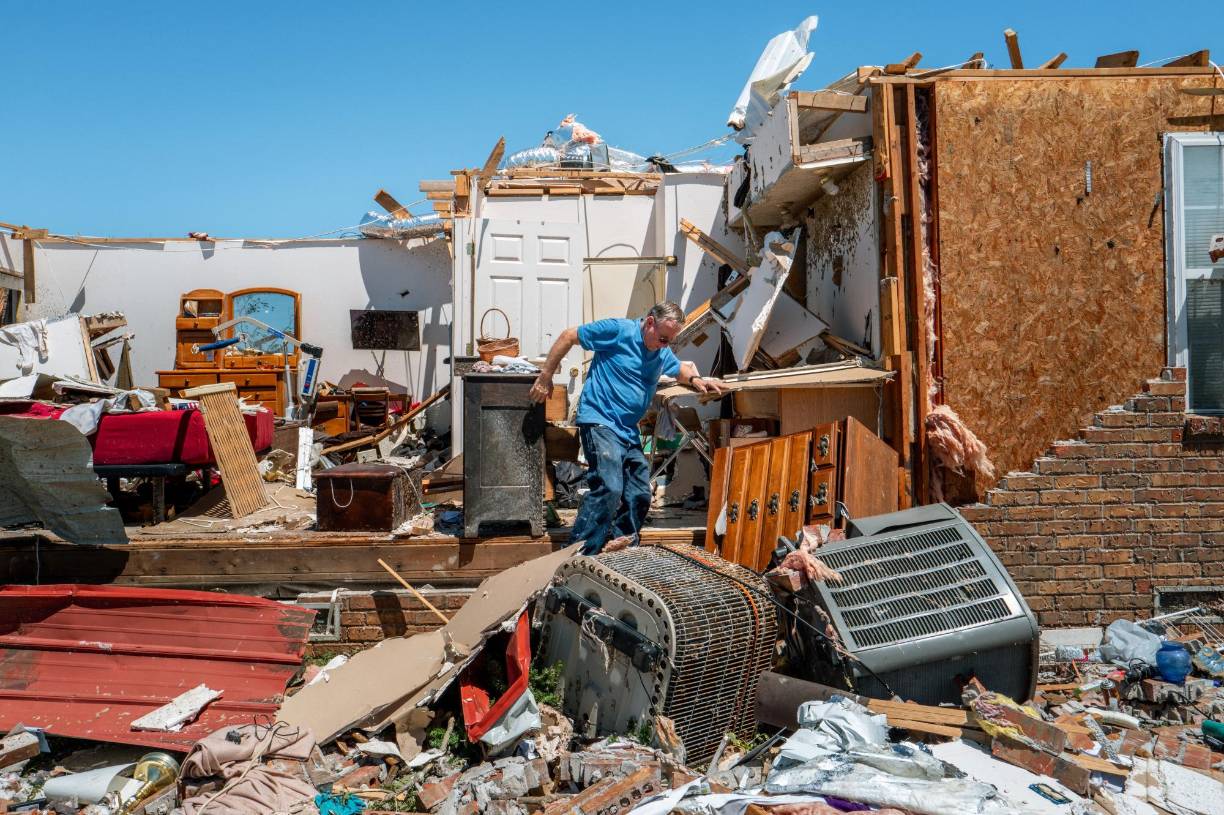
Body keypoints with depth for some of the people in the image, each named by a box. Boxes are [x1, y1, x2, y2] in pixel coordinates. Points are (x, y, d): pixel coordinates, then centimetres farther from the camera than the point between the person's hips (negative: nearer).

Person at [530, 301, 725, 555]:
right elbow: (568, 336, -4)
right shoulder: (617, 331, -9)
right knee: (608, 489, -22)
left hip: (629, 431, 9)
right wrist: (546, 377, -4)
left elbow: (681, 369, 35)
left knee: (640, 496, 7)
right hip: (600, 422, -8)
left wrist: (695, 379, 11)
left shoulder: (663, 353, 14)